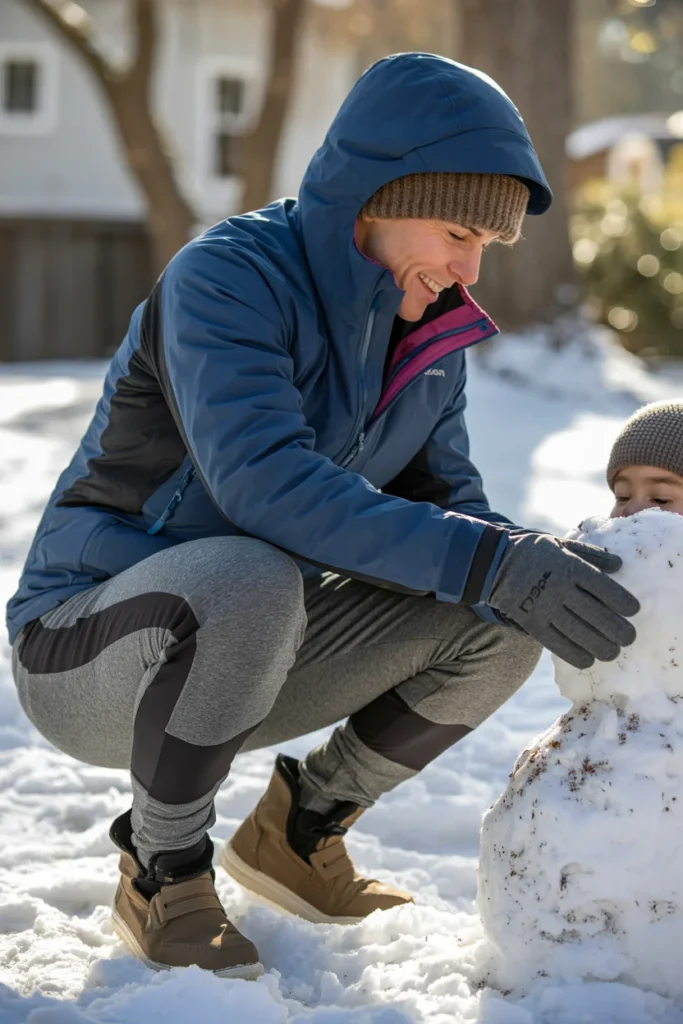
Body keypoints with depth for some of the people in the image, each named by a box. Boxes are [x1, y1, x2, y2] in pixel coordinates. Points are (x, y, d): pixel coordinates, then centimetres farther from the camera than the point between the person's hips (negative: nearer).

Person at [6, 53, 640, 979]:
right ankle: (163, 878, -13)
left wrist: (541, 563, -20)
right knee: (253, 579, -39)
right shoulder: (227, 278, -22)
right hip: (86, 657, -7)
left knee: (500, 617, -10)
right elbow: (263, 483, -36)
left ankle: (298, 832, 10)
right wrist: (488, 564, -41)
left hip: (240, 659, 7)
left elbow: (445, 500, 2)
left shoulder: (430, 332, 2)